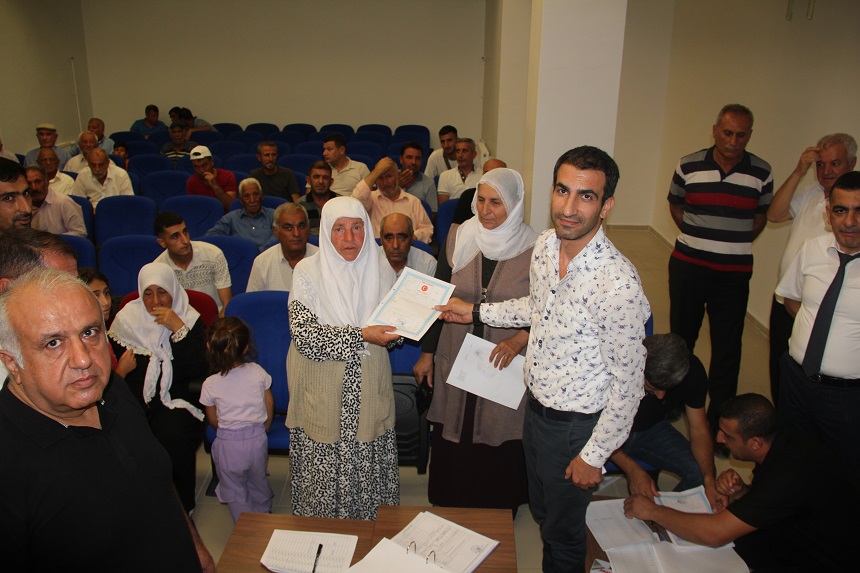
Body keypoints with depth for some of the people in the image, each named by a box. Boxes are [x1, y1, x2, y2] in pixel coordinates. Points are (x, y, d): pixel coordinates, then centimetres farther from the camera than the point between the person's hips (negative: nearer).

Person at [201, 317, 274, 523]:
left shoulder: (210, 384, -13)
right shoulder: (258, 373, -10)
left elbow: (213, 420, 0)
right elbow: (269, 404, 2)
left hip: (228, 443, -2)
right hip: (257, 438, 3)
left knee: (234, 491, 18)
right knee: (258, 482, 28)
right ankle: (264, 513, 48)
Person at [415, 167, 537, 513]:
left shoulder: (534, 250, -11)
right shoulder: (458, 239, -3)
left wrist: (520, 339, -20)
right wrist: (427, 352, 7)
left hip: (505, 368, -2)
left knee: (500, 450, 10)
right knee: (452, 446, 14)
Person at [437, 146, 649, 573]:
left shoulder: (618, 285, -31)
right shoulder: (545, 245, -8)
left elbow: (628, 380, -22)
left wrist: (594, 455, -15)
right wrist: (476, 312, 10)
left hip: (575, 425, -7)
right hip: (536, 405, 7)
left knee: (563, 530, 17)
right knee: (541, 510, 29)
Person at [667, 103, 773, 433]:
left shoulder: (761, 173, -2)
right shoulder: (688, 166, -3)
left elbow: (762, 215, 11)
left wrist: (736, 244, 4)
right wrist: (698, 240, 8)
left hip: (734, 273, 0)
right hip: (688, 266, 1)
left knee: (727, 346, 3)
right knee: (681, 336, 14)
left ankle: (720, 419, 16)